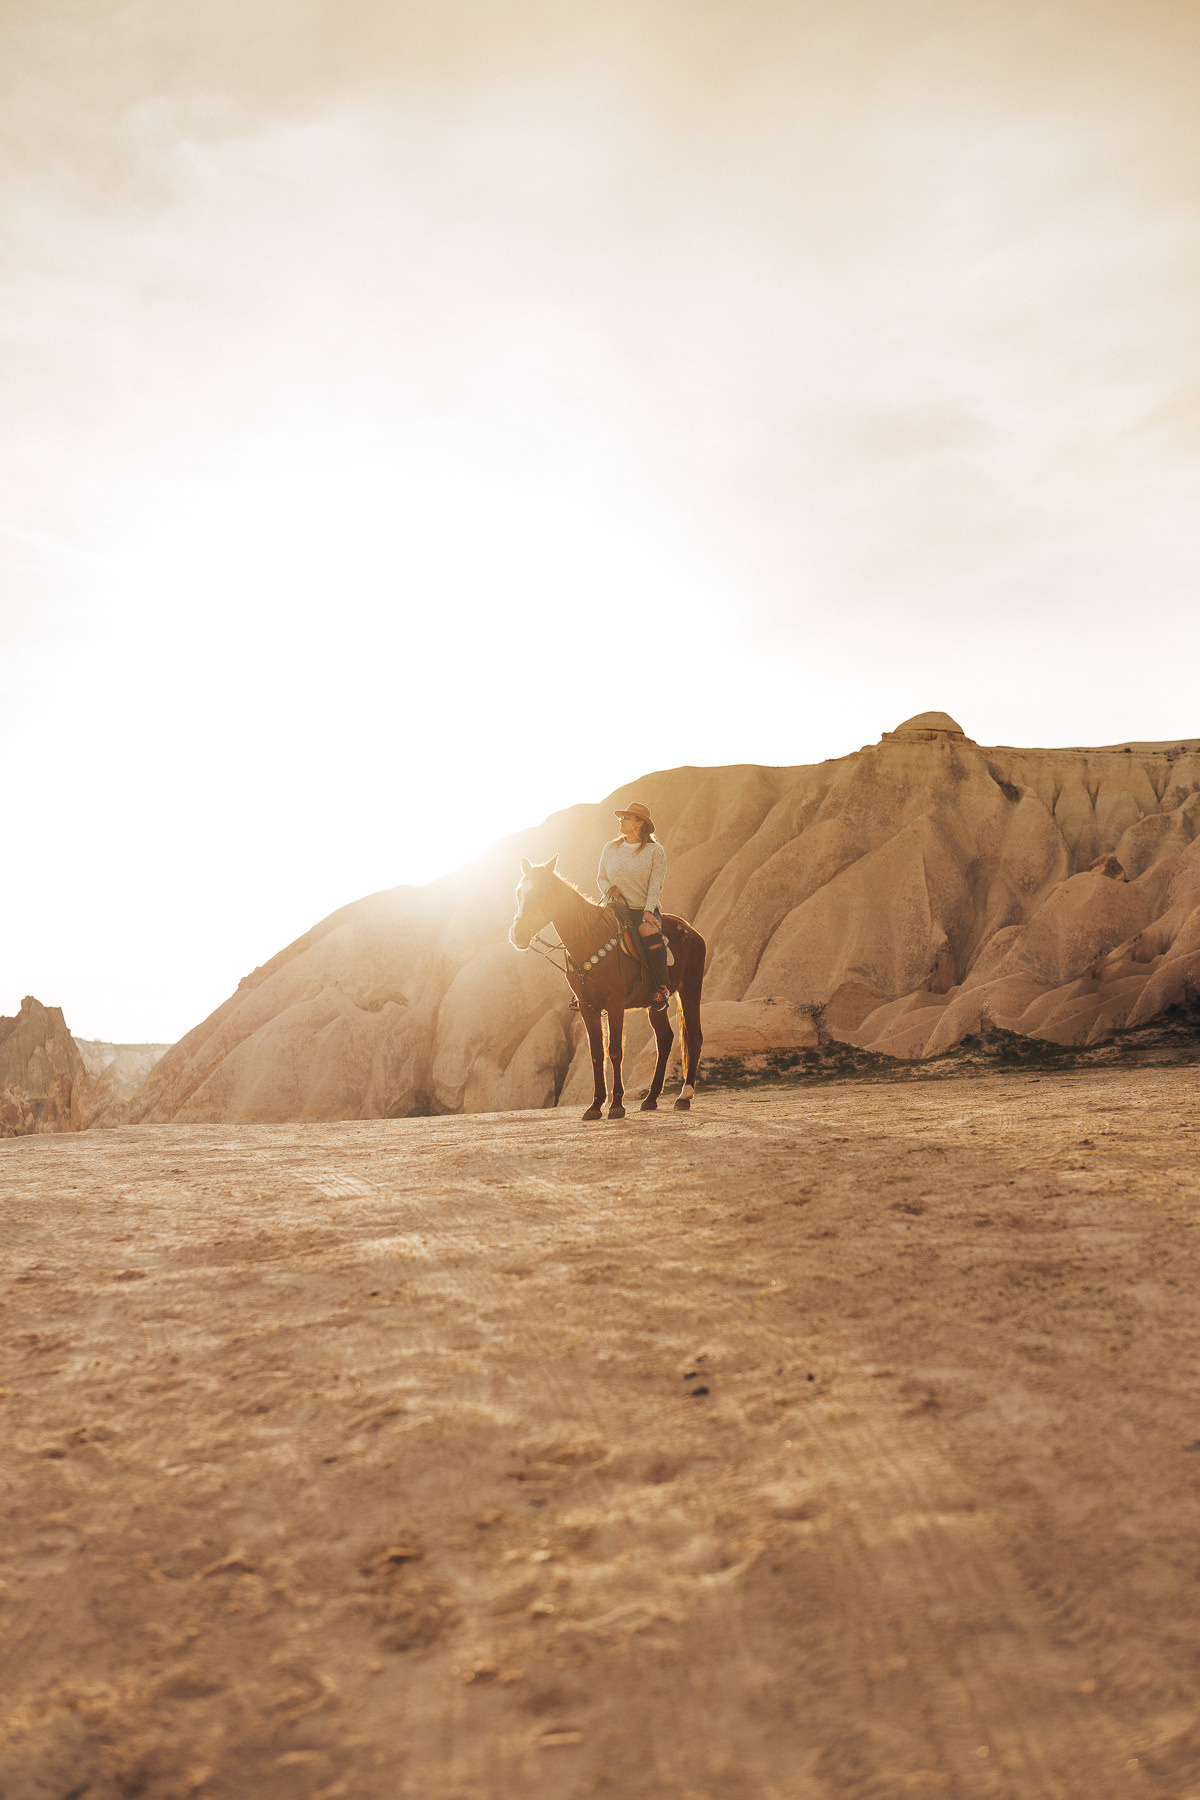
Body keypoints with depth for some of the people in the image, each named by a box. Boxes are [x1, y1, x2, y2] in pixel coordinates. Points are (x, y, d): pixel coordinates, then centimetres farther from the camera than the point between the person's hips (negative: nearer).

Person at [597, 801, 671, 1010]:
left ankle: (662, 986, -16)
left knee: (652, 936, -34)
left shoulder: (655, 851, 1)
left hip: (644, 909, -4)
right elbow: (601, 876, 17)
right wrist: (608, 888, -7)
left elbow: (655, 884, -5)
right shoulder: (610, 848, 12)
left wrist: (648, 910, -17)